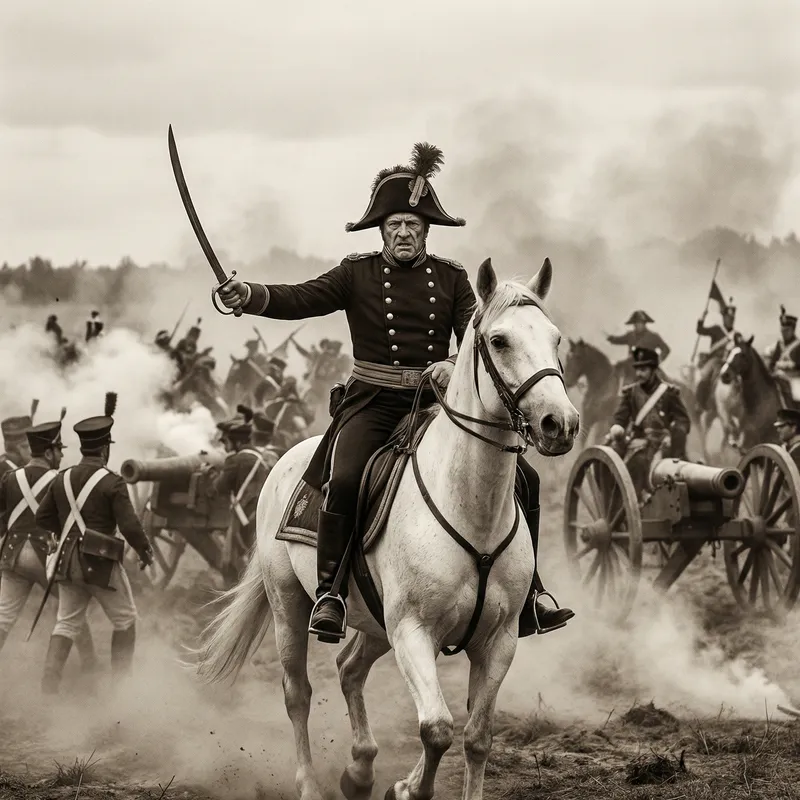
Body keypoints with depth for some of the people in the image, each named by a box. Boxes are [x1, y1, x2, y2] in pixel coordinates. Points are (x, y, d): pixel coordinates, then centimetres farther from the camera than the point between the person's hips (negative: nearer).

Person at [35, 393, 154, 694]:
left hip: (68, 561, 5)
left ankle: (49, 683, -4)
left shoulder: (62, 479, 5)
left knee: (67, 622, 8)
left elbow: (43, 517, 11)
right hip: (101, 562, -5)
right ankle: (121, 680, 12)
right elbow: (130, 527, -15)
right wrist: (145, 552, 2)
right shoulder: (112, 482, -12)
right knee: (125, 620, 12)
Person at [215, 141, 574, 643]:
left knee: (522, 478, -5)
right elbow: (302, 299, -8)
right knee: (344, 479, -31)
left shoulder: (452, 278, 9)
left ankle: (526, 596, 6)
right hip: (374, 403, -3)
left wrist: (456, 365, -25)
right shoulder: (359, 273, 4)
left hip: (436, 402, 3)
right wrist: (249, 297, -28)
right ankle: (330, 593, -18)